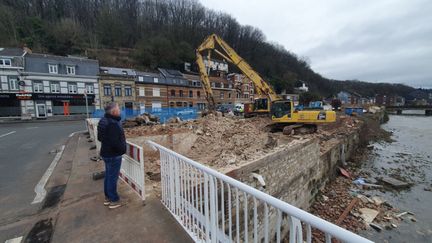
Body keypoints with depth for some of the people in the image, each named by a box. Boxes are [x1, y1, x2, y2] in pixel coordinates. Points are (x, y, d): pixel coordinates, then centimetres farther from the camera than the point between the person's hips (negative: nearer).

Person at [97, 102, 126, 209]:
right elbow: (115, 142, -28)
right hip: (113, 155, -10)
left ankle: (107, 197, 36)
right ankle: (114, 201, 19)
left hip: (106, 153, 10)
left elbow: (100, 137, 15)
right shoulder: (113, 123, -26)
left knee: (108, 176, 20)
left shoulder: (104, 120, 6)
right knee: (113, 177, 4)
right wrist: (122, 149, -12)